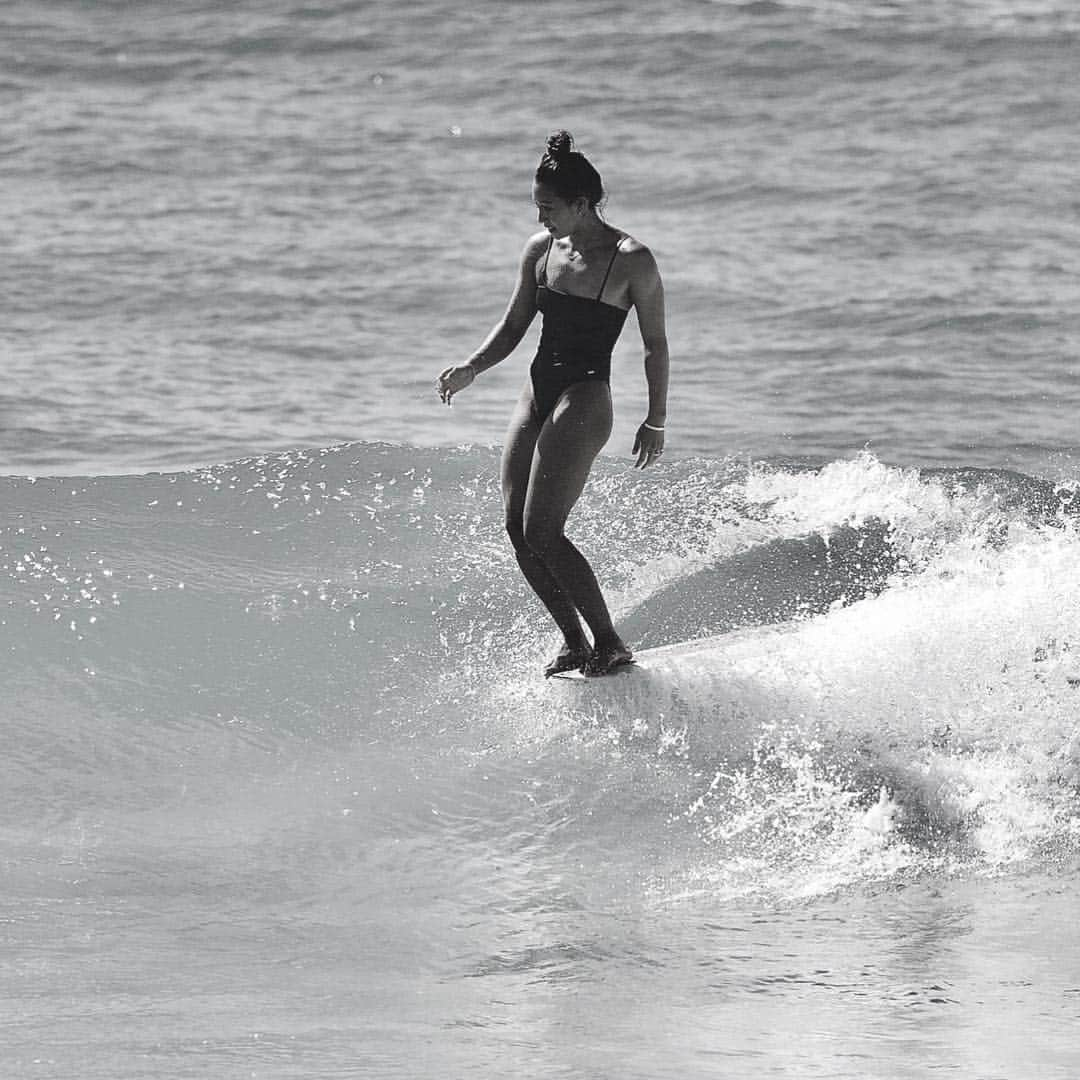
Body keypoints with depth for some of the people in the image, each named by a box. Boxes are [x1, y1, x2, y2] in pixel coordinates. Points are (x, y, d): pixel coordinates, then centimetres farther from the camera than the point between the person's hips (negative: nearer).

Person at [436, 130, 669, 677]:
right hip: (538, 393, 7)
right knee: (517, 529, 0)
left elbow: (655, 345, -3)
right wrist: (472, 367, -3)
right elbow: (514, 326, 14)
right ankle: (576, 644, 11)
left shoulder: (632, 262, -11)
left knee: (542, 532, -15)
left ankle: (609, 642, -5)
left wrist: (657, 420, -1)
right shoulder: (541, 249, 6)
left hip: (585, 400, -7)